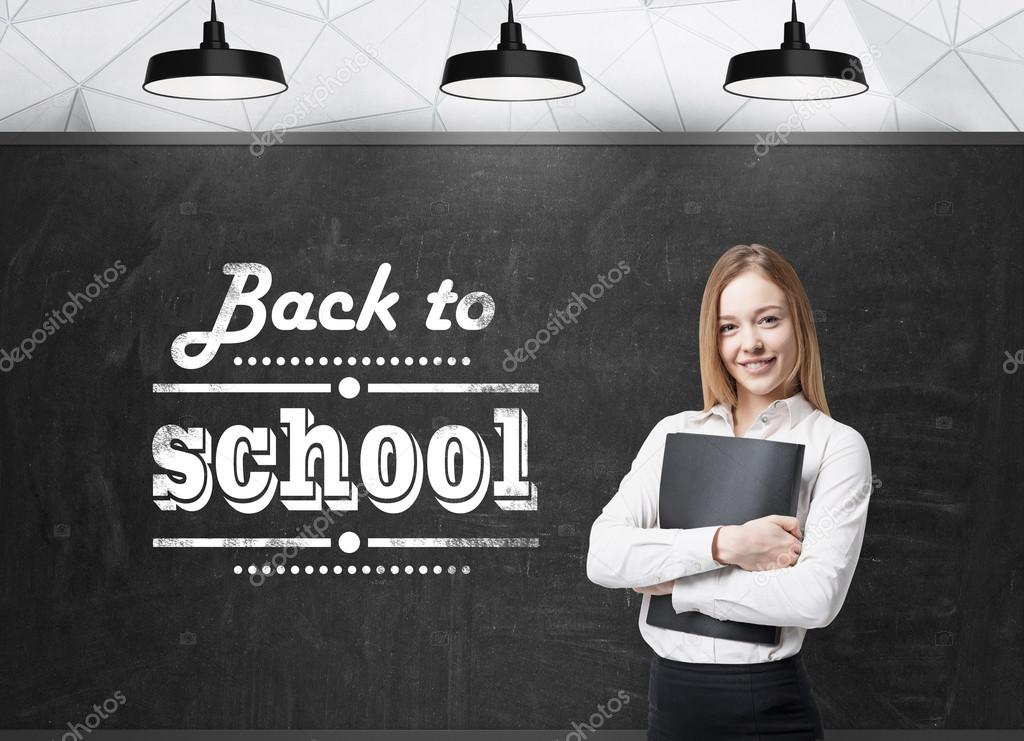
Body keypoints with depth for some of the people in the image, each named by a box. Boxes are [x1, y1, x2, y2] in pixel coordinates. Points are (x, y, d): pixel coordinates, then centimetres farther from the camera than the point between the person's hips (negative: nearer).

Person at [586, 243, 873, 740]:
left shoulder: (836, 446, -6)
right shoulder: (675, 433, 6)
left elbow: (817, 597, -18)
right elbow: (603, 556, -7)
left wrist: (672, 583, -11)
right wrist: (723, 543, -18)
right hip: (670, 694, 4)